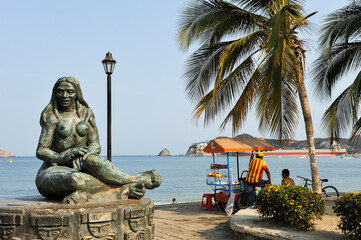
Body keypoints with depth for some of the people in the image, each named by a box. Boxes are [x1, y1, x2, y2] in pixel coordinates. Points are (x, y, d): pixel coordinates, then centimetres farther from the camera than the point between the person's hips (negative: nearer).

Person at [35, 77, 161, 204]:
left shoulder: (86, 113, 7)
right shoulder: (51, 116, -7)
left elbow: (96, 145, 3)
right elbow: (40, 152, -10)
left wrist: (82, 157, -19)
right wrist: (62, 158, -29)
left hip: (79, 167, 4)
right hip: (54, 171, -4)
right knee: (75, 180, -38)